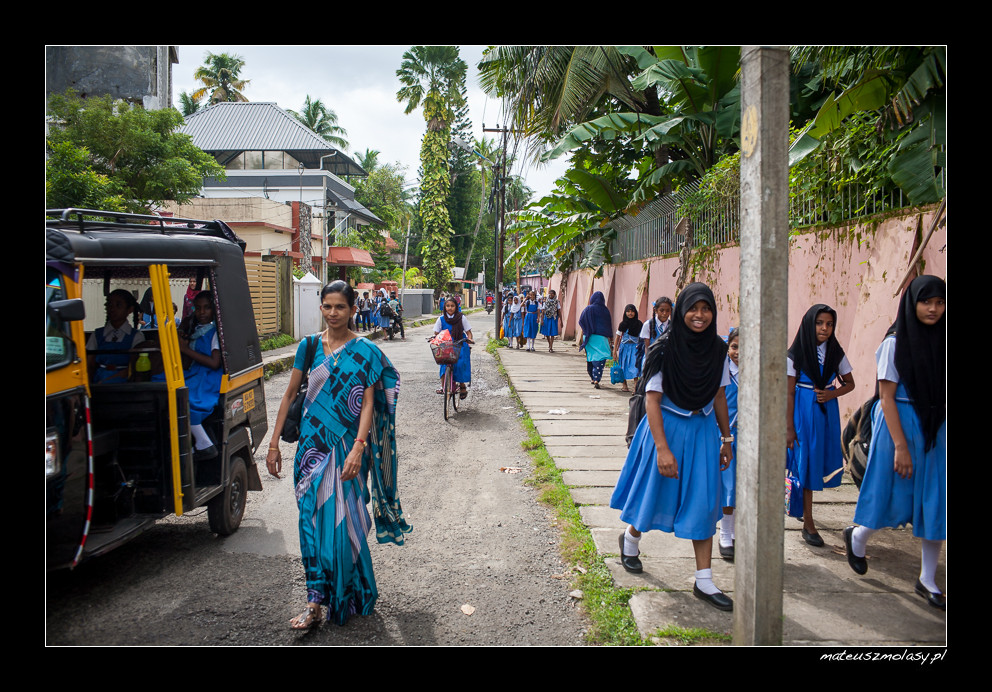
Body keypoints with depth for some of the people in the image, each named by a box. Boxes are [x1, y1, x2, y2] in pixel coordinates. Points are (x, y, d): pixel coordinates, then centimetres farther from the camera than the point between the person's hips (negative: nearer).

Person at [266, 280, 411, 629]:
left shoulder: (366, 351, -4)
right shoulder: (309, 345, 5)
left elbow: (369, 404, -9)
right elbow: (290, 394, 9)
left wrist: (358, 448, -21)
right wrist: (274, 443, 7)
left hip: (346, 446, -2)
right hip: (313, 443, 3)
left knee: (341, 519, 3)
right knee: (313, 518, 0)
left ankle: (346, 596, 24)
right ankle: (315, 603, 7)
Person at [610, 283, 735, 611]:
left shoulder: (717, 349, 0)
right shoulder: (666, 349, -16)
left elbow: (719, 396, 10)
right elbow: (652, 400, -16)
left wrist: (726, 439, 12)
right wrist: (663, 449, -21)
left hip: (702, 431, 4)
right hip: (667, 427, -4)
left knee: (703, 504, 4)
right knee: (656, 492, 11)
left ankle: (704, 581, 12)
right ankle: (630, 539, 41)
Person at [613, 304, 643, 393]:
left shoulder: (639, 324, 2)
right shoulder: (622, 324, 2)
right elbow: (618, 338, 5)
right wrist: (615, 351, 3)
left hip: (635, 347, -1)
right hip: (624, 347, 1)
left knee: (635, 365, -17)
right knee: (624, 366, 3)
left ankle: (636, 384, -24)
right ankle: (624, 385, 14)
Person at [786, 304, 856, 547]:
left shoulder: (836, 353, 3)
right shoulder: (796, 354, -8)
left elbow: (849, 383, 13)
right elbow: (789, 393, -8)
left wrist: (831, 394, -9)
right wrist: (789, 428, -11)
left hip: (827, 412, 4)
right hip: (803, 413, -4)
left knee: (822, 461, 7)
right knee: (807, 462, -2)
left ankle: (803, 508, 31)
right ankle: (808, 524, 5)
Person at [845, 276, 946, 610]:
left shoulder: (941, 341, 6)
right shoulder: (896, 342, -9)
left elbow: (941, 394, 10)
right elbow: (886, 397, -12)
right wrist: (901, 446, -16)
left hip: (936, 428, 5)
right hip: (900, 424, -5)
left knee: (934, 502, 5)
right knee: (896, 498, 4)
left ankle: (927, 580, 16)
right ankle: (857, 537, 33)